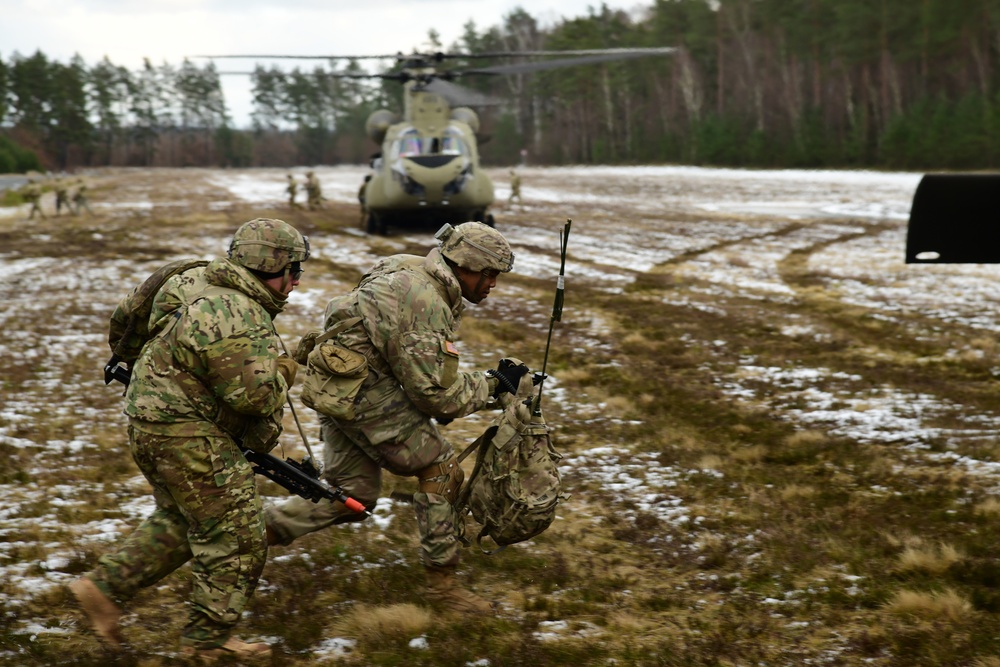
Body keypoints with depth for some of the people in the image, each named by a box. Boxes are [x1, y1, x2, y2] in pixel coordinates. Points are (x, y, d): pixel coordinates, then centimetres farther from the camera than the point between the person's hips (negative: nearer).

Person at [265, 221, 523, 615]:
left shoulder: (412, 272, 11)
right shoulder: (429, 305, -21)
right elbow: (436, 391, -20)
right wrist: (494, 386, -9)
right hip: (362, 386, -10)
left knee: (353, 497, 15)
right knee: (440, 471, -5)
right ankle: (441, 582, 1)